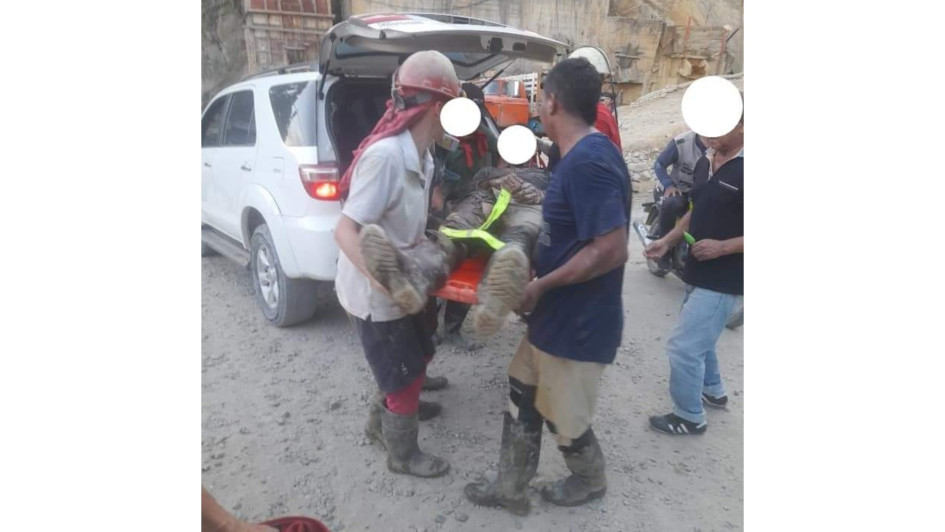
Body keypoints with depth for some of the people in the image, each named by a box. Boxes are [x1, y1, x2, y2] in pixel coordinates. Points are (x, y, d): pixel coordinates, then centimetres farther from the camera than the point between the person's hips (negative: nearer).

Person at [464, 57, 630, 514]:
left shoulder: (588, 161, -25)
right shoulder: (581, 155, 7)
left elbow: (610, 250, -29)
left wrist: (541, 286, -21)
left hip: (579, 324, -9)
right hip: (555, 316, 9)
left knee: (565, 418, 14)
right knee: (523, 399, 19)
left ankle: (590, 481, 44)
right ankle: (510, 488, 37)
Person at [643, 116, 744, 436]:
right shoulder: (704, 163, 7)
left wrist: (723, 246, -24)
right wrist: (669, 240, 6)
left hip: (723, 279, -9)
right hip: (698, 271, 9)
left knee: (684, 347, -4)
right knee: (700, 336, 24)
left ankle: (690, 417, 16)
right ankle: (713, 391, 47)